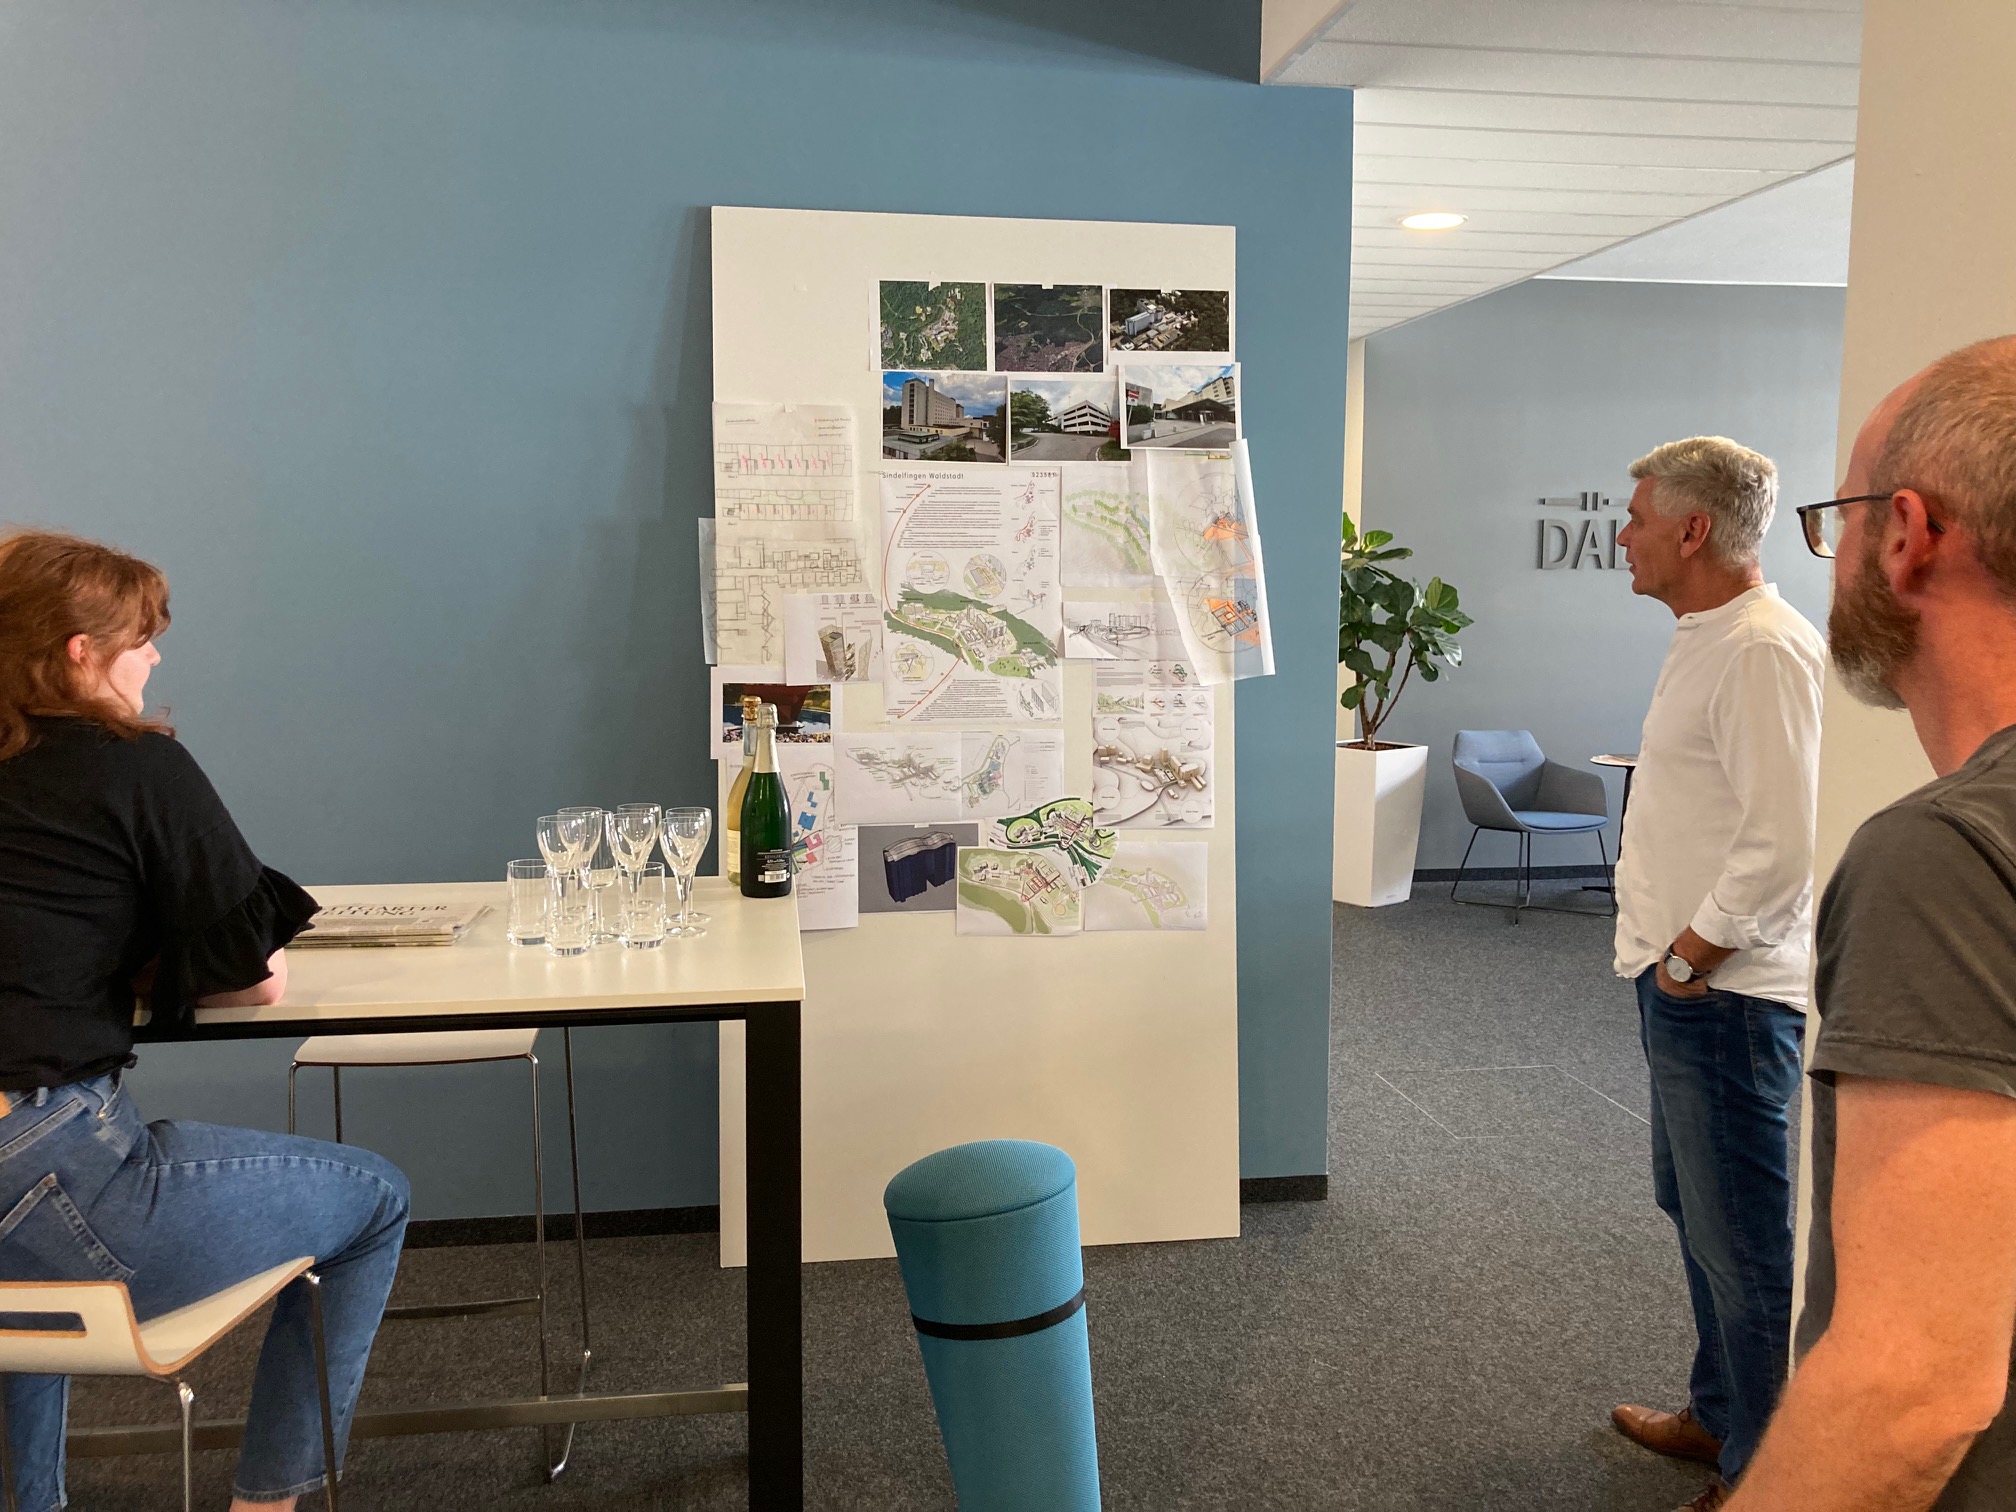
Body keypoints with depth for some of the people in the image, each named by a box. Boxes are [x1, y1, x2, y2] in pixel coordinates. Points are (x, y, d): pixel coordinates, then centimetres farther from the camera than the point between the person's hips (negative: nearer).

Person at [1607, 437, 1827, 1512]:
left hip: (1726, 996, -11)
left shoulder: (1765, 652, -20)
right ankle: (1719, 1416, 39)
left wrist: (1692, 956, -17)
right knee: (1698, 1214, 22)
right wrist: (1670, 956, 16)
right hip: (1684, 984, 11)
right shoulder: (1703, 639, 13)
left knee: (1747, 1242, 2)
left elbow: (1782, 843, -27)